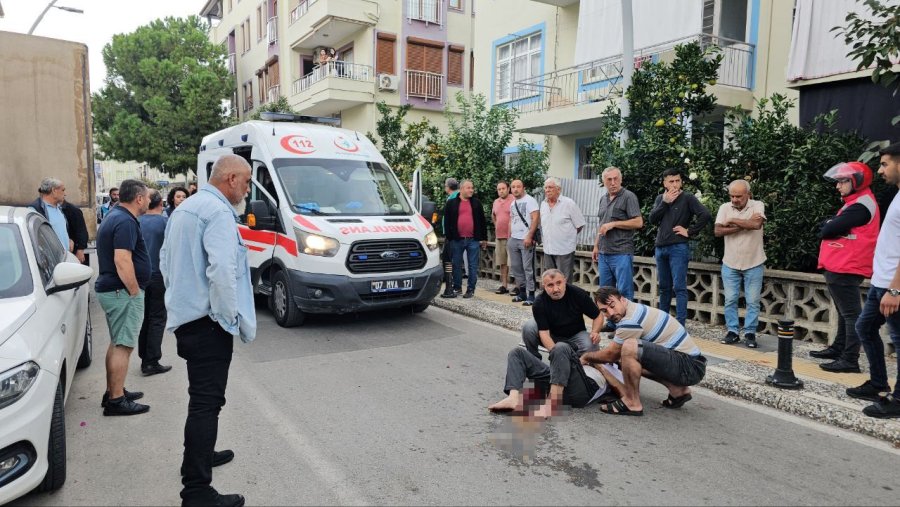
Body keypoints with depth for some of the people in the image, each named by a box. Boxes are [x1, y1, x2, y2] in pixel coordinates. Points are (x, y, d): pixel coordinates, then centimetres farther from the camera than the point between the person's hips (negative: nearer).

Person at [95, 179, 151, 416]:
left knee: (117, 343, 18)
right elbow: (122, 260, -27)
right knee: (123, 345, -5)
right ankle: (116, 400, 2)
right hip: (123, 292, -11)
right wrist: (135, 291, -19)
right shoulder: (126, 221, -18)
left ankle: (113, 392, 27)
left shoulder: (115, 216, 15)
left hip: (110, 289, 11)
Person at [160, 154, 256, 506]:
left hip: (183, 316, 10)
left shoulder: (184, 208, 16)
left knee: (201, 396, 23)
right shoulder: (218, 211, -16)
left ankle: (200, 455, 39)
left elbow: (165, 261, 22)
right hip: (207, 321, -10)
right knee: (206, 401, -7)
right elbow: (222, 271, -25)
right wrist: (233, 317, -15)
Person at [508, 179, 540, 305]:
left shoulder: (529, 200, -7)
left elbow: (536, 219, -14)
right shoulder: (513, 204, 17)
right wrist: (509, 238, 18)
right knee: (515, 267, 10)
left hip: (526, 239, -8)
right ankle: (522, 291, 21)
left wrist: (529, 236, -19)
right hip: (513, 239, 8)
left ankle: (531, 295, 1)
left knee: (527, 267, -5)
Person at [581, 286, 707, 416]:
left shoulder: (631, 320, -19)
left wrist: (586, 357, 9)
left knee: (629, 347, -28)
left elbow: (610, 355, -7)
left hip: (690, 367, -11)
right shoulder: (636, 309, 11)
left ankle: (632, 403, -10)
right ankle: (678, 390, 17)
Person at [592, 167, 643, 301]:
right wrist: (596, 246, 18)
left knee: (624, 292, -3)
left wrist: (613, 224, -16)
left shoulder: (628, 196, -7)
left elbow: (638, 222, -13)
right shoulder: (603, 199, 16)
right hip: (603, 253, 7)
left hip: (622, 253, -7)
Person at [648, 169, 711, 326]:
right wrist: (665, 202, -8)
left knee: (679, 287, -7)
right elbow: (652, 220, 1)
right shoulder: (660, 198, 12)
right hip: (660, 248, 6)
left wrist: (690, 231, -12)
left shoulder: (688, 198, -4)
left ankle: (680, 324, -6)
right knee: (664, 287, 14)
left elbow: (706, 215, -16)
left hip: (679, 248, -5)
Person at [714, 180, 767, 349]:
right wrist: (744, 225, -19)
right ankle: (732, 331, 17)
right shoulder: (725, 207, -1)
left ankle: (750, 333, 15)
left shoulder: (758, 205, -7)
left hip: (753, 264, -2)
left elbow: (757, 224, -27)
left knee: (753, 301, 4)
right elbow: (717, 231, -13)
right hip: (730, 264, 2)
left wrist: (732, 221, -16)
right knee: (730, 300, 6)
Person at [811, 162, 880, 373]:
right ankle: (838, 348, 29)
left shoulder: (861, 206, -16)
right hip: (839, 267, 11)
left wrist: (829, 225, 0)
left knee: (851, 314, -8)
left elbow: (826, 231, -20)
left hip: (845, 269, -11)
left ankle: (850, 360, -6)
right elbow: (829, 227, 16)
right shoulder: (856, 202, 18)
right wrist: (832, 225, -5)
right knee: (845, 312, 18)